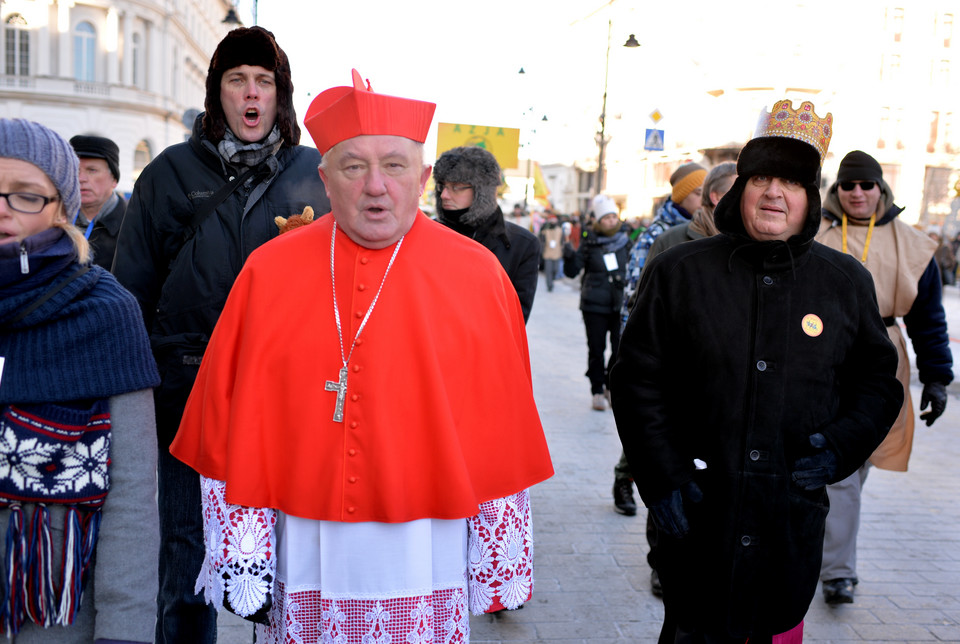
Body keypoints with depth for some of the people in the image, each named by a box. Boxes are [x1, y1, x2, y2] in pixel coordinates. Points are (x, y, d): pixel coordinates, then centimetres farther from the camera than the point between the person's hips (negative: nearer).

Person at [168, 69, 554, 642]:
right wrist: (240, 554, -1)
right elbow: (233, 420, 1)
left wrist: (499, 566, 2)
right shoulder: (270, 273, -1)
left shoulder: (477, 276, -3)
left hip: (425, 548, 0)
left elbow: (501, 433, 0)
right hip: (301, 547, 1)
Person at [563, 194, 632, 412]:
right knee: (596, 349, 4)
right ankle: (597, 391, 16)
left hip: (621, 304, 2)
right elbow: (572, 272, -4)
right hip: (595, 305, -2)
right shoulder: (589, 242, -2)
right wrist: (570, 257, -22)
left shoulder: (624, 240, 5)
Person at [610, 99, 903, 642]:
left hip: (794, 521, 2)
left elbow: (878, 381, 13)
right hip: (695, 517, -1)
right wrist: (661, 477, -7)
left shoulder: (846, 282, 5)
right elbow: (638, 382, 1)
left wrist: (839, 447, -4)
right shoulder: (679, 273, 0)